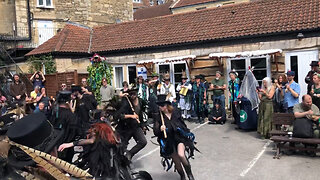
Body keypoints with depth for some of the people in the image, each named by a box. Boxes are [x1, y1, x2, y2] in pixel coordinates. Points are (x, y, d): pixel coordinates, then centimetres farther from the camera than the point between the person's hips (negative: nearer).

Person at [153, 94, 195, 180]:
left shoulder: (176, 112, -2)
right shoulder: (159, 117, -5)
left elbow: (183, 124, 12)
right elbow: (155, 132, -9)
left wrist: (187, 134, 17)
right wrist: (160, 129, -29)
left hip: (180, 137, -1)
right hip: (169, 141, 1)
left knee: (181, 155, -27)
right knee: (177, 162, 8)